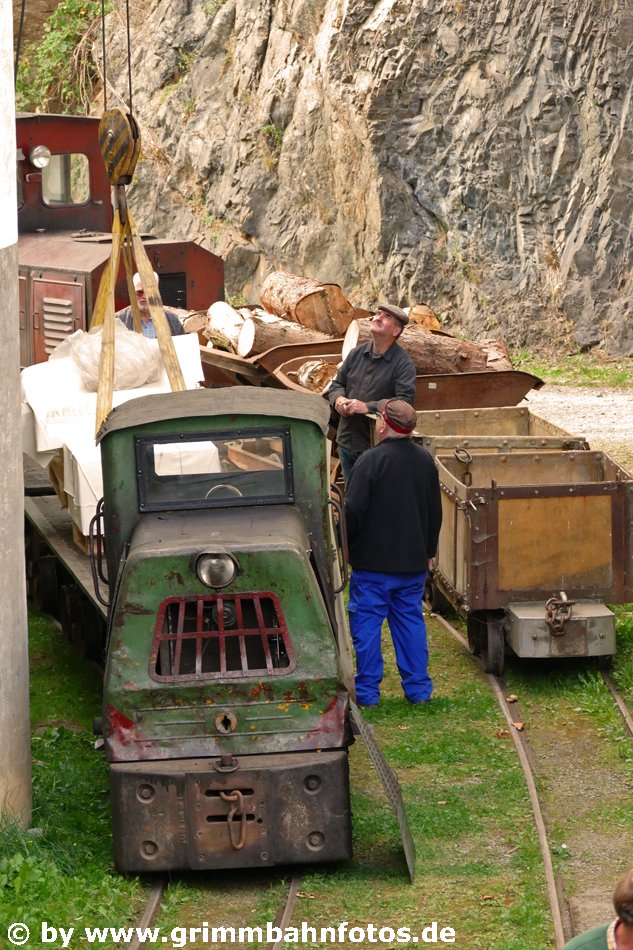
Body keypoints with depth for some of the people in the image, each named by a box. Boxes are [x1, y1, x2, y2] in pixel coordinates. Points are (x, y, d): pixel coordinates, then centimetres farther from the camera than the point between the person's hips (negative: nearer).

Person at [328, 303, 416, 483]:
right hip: (347, 441, 6)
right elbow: (337, 384, 17)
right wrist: (338, 399, -8)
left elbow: (405, 401, -20)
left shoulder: (403, 363, -10)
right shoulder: (357, 354, 9)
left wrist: (368, 407, -27)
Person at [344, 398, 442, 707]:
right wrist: (428, 551, 24)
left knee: (366, 624, 2)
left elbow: (353, 510, -16)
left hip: (373, 562, -6)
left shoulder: (371, 461, -16)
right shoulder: (425, 460, 5)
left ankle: (367, 690, 5)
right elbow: (435, 512, 14)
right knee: (411, 621, 13)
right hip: (413, 562, 6)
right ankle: (418, 688, 15)